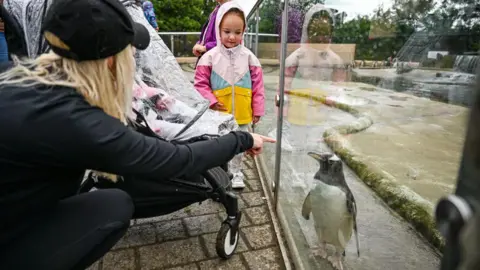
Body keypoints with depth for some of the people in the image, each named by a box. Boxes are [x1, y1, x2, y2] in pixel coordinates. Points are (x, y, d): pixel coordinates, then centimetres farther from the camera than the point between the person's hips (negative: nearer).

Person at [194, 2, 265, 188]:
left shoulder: (248, 57, -4)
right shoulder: (210, 57, -9)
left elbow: (257, 85, -1)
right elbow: (200, 84, -5)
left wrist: (258, 109, -1)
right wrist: (211, 101, -16)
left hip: (242, 114, 2)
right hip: (218, 114, -1)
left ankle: (235, 172, 37)